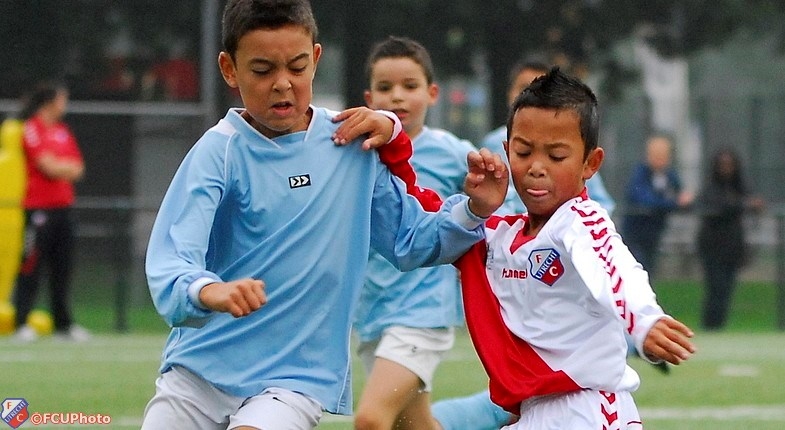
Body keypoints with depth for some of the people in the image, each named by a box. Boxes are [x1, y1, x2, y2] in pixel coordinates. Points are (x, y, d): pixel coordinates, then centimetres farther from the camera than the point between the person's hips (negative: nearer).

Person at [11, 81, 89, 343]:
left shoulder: (63, 132, 16)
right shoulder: (32, 129, -8)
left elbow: (77, 169, 11)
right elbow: (47, 167, -15)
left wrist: (57, 165, -7)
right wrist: (68, 166, 4)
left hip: (63, 207, 8)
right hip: (38, 210, -8)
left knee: (63, 268, 9)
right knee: (31, 266, -8)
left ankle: (63, 324, 14)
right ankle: (22, 324, -7)